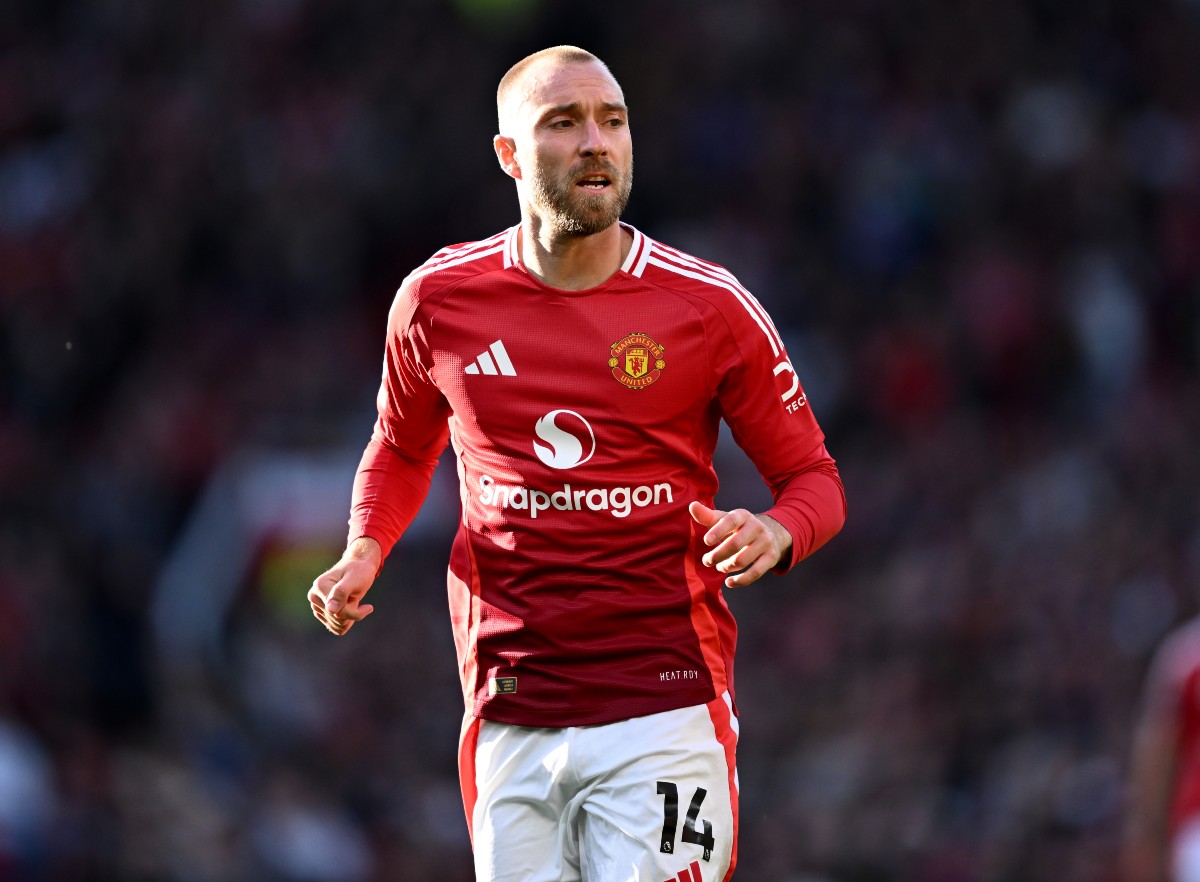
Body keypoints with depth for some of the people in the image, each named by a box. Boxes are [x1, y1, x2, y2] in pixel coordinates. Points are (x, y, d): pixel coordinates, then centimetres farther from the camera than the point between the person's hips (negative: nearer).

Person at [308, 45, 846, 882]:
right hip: (509, 712, 2)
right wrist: (364, 554, 4)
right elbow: (403, 449, 23)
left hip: (666, 709, -2)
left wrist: (773, 535, -15)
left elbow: (813, 476, 7)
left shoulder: (711, 306, -1)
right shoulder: (439, 300, 4)